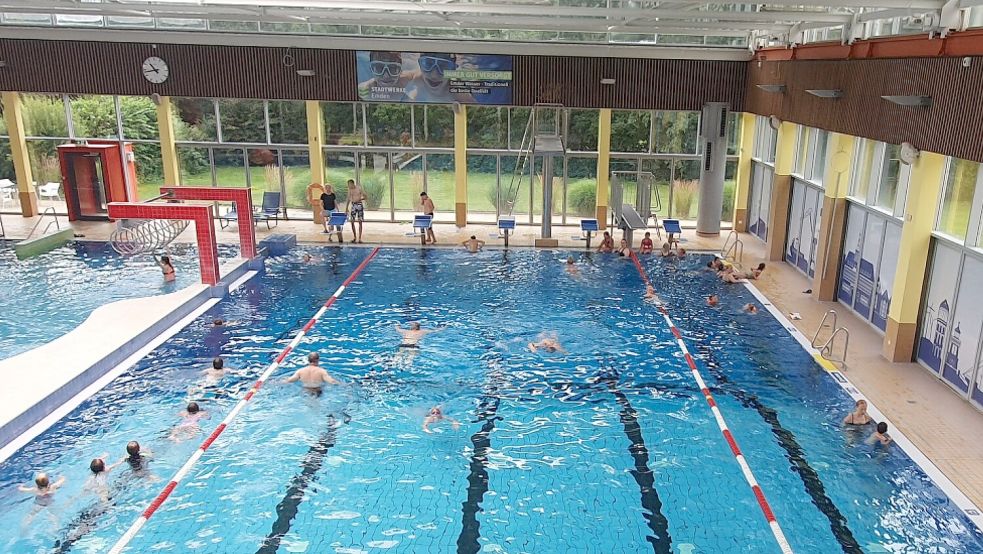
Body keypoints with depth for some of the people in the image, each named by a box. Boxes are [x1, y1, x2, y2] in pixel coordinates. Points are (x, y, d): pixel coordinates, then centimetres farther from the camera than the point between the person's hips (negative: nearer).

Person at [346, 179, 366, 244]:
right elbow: (349, 198, 12)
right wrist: (347, 208, 11)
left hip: (359, 204, -4)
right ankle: (354, 237, 14)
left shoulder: (359, 188, -9)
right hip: (353, 205, 4)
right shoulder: (350, 189, 4)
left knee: (360, 221, -4)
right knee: (352, 221, 1)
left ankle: (359, 238, -3)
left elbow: (365, 196, -5)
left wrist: (360, 199, -22)